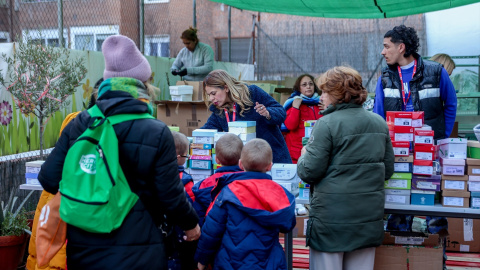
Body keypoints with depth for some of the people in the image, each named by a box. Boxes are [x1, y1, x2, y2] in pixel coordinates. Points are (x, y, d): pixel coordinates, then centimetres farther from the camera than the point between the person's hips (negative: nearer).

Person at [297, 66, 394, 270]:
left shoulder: (327, 124, -13)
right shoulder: (379, 123, 6)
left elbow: (309, 172, -12)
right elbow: (388, 170, 13)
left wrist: (304, 155, 8)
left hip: (332, 216, -6)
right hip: (369, 216, 6)